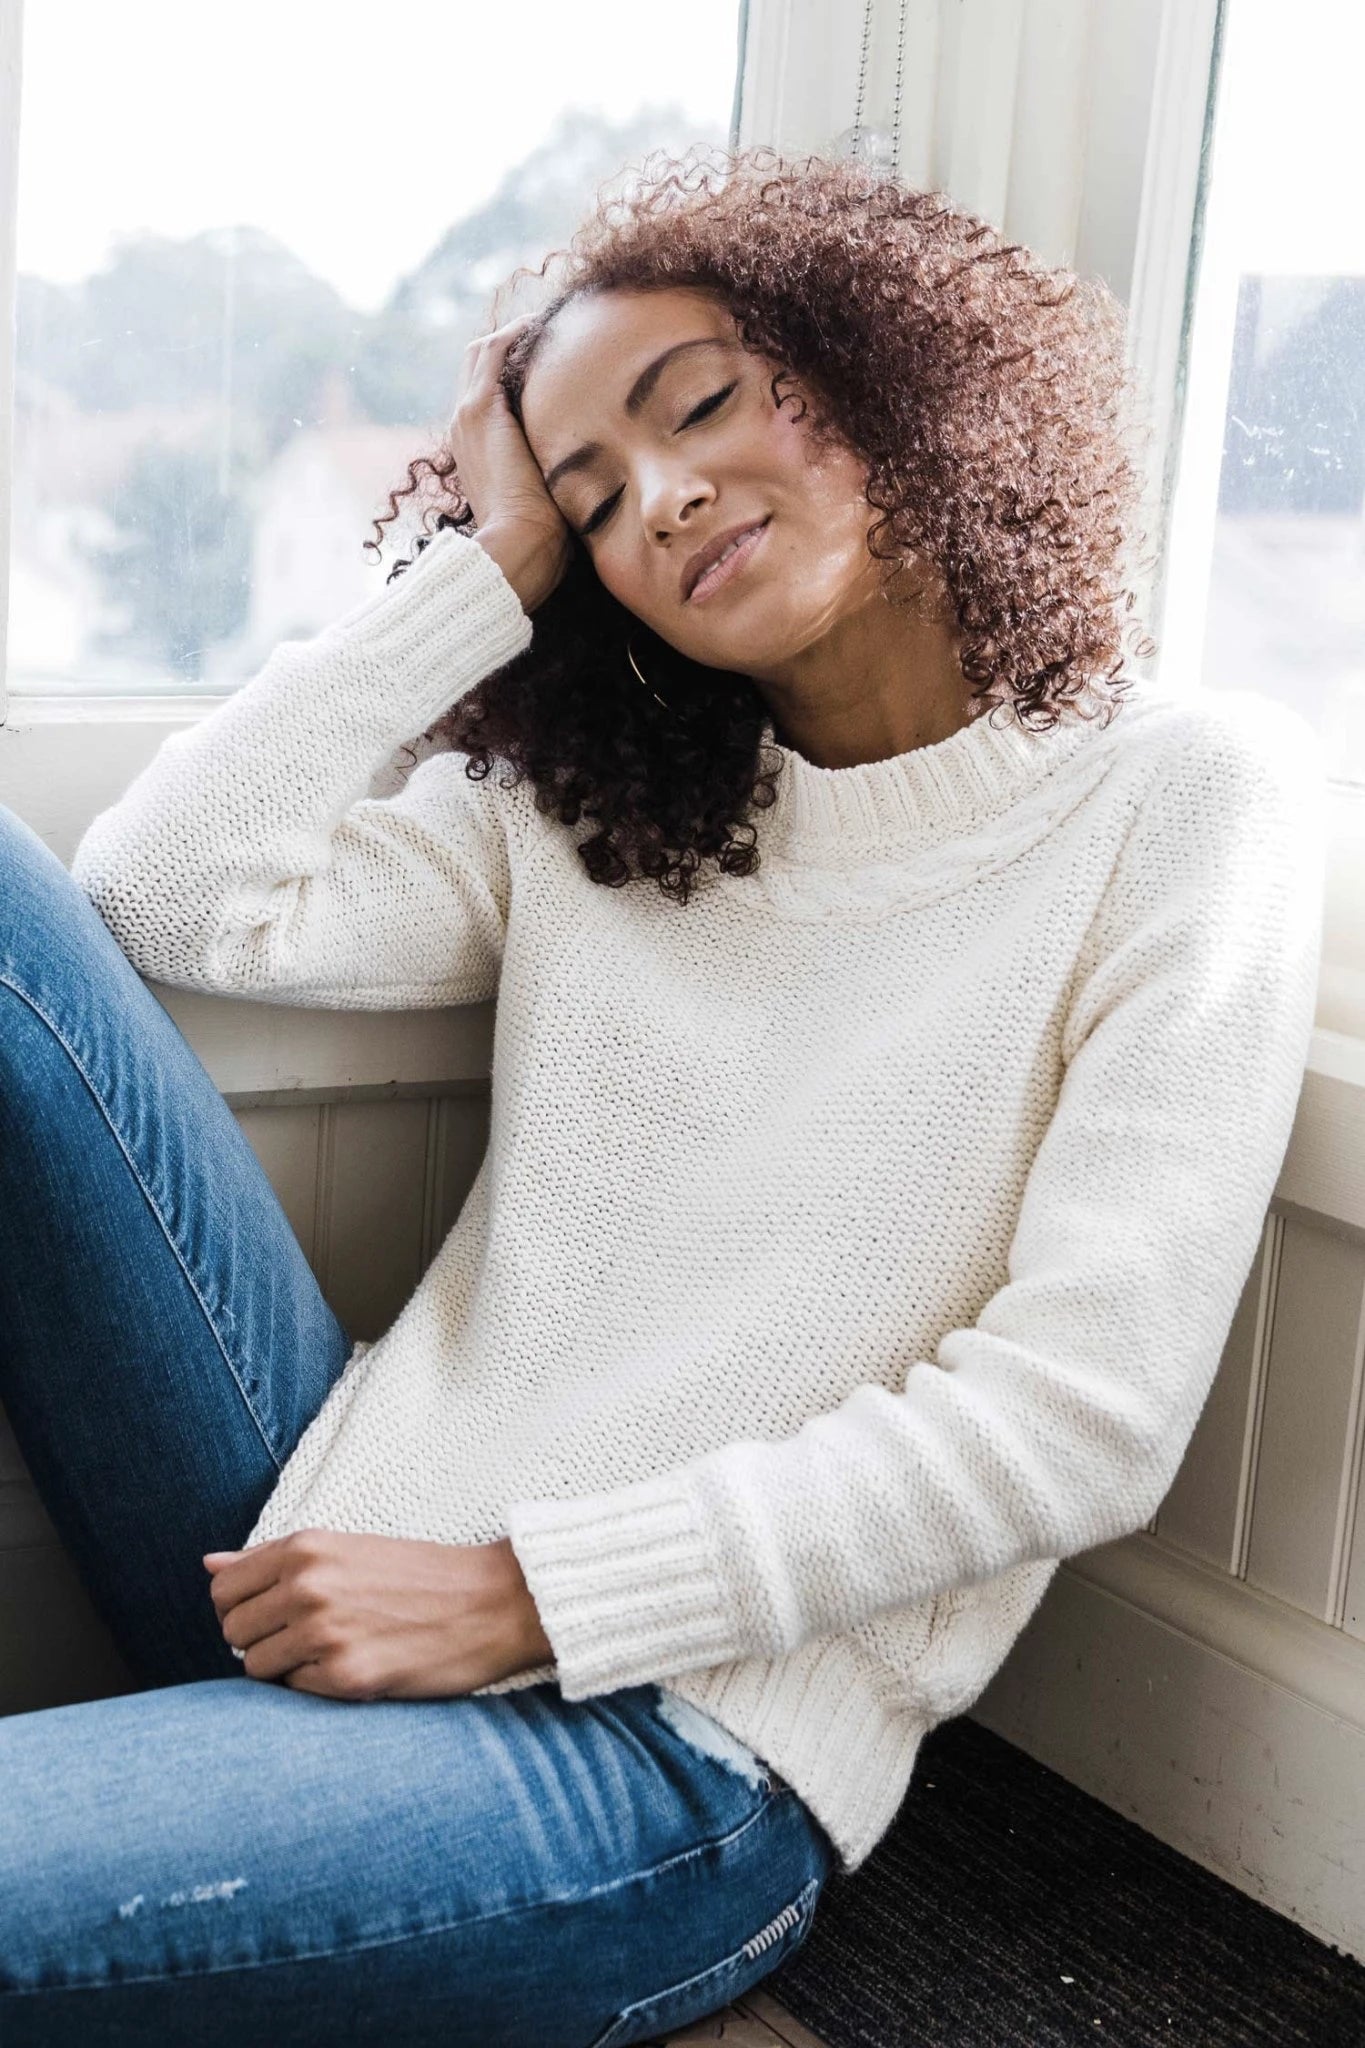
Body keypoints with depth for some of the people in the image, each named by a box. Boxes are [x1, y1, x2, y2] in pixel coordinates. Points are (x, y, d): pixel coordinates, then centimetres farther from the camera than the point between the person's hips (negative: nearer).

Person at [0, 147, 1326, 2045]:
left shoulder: (1189, 797, -1)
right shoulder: (581, 817, 14)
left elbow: (1084, 1418, -10)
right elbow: (168, 893, -1)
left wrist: (521, 1590, -14)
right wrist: (488, 565, 4)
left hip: (670, 1734, -5)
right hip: (328, 1570, 6)